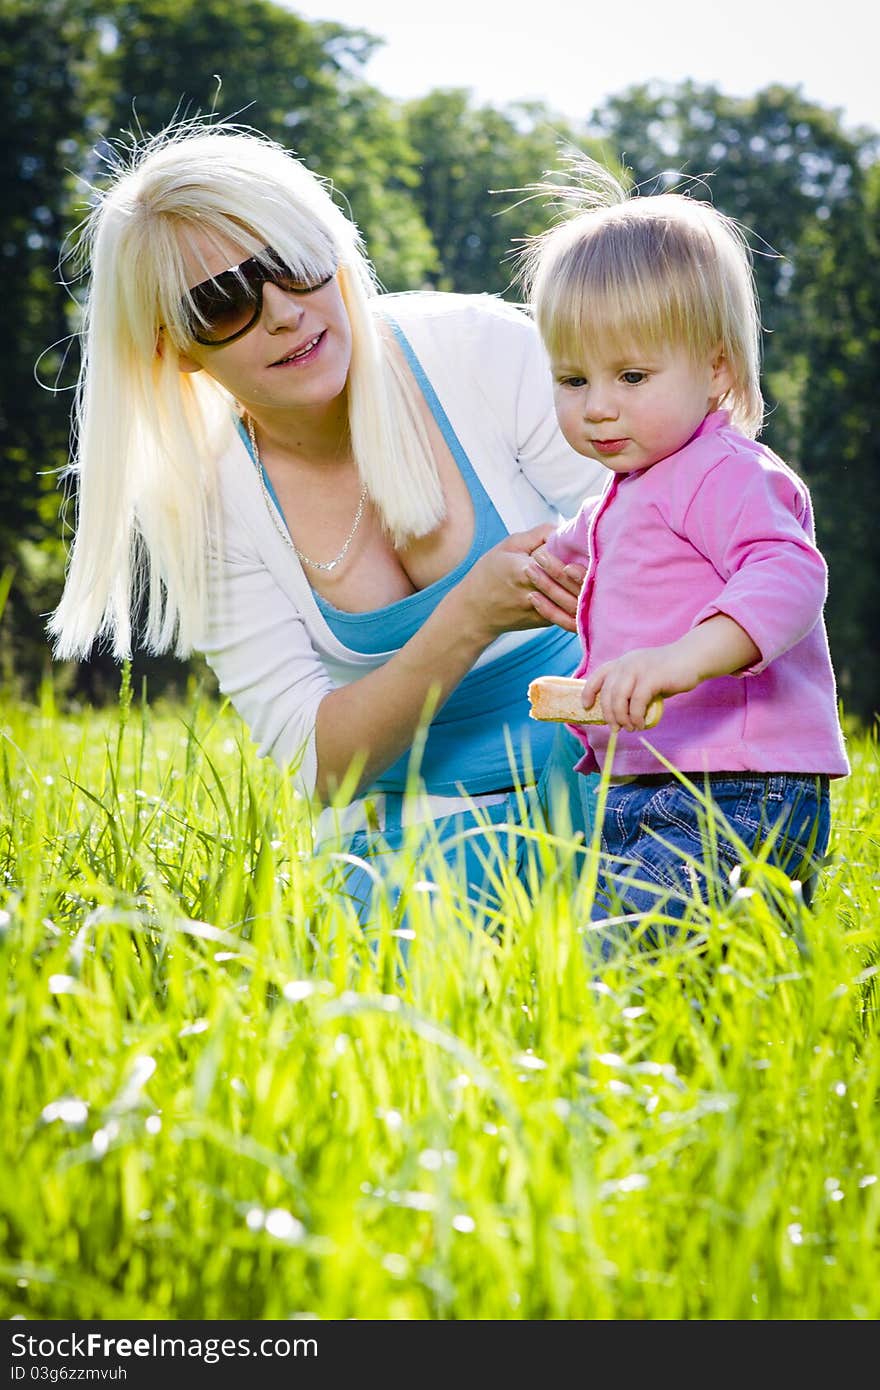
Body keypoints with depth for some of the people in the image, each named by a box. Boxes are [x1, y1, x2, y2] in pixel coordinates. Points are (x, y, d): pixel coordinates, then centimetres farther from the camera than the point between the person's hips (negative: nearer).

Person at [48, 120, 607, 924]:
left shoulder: (484, 352, -9)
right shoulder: (205, 506, -6)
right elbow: (318, 766, -11)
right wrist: (472, 617, -27)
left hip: (601, 770, 0)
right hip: (417, 822, 0)